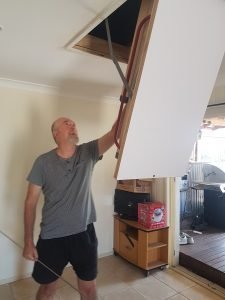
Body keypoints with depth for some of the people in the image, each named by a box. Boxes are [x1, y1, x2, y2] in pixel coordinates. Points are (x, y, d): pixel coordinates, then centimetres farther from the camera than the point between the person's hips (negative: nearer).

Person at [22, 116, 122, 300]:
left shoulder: (88, 153, -5)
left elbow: (115, 134, -18)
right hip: (51, 237, -1)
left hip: (84, 233, 1)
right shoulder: (43, 162, -8)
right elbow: (31, 201, -4)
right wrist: (28, 241, -4)